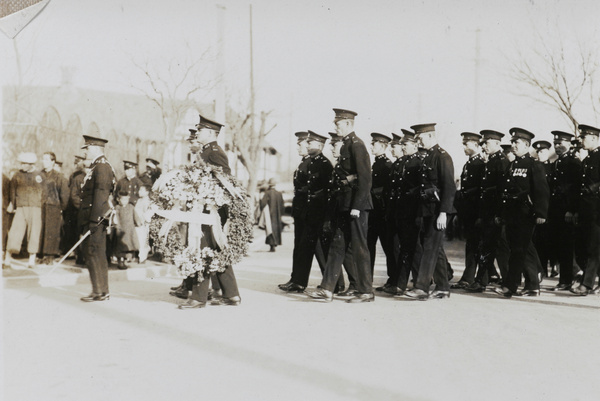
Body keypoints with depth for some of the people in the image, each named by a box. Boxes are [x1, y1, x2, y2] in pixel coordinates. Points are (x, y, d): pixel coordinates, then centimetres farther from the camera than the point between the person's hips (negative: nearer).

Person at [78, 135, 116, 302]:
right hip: (91, 218, 10)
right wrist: (84, 219, 21)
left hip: (96, 217, -10)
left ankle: (99, 292, -1)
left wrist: (94, 219, -23)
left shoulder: (102, 166, -14)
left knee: (94, 255, -6)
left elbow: (100, 194, -20)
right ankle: (102, 291, 18)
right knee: (97, 256, 12)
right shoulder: (96, 166, 18)